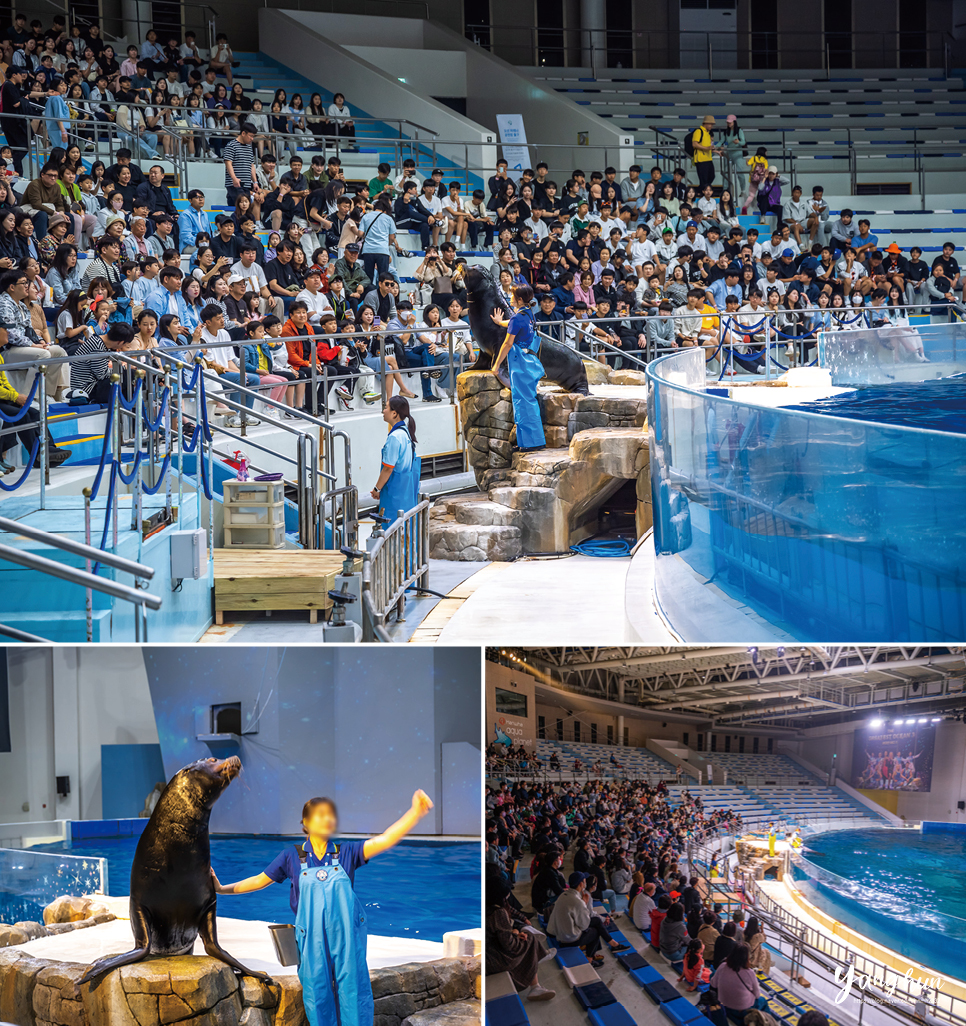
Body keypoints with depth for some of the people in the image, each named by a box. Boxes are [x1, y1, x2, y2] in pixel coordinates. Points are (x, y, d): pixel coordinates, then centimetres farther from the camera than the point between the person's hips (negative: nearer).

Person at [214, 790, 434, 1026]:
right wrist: (223, 889, 11)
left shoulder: (346, 853, 3)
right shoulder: (292, 856, 5)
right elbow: (260, 880, 14)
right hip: (312, 939, 0)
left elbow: (384, 840, -8)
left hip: (346, 937, 0)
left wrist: (415, 812, -20)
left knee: (353, 992, 2)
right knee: (317, 994, 5)